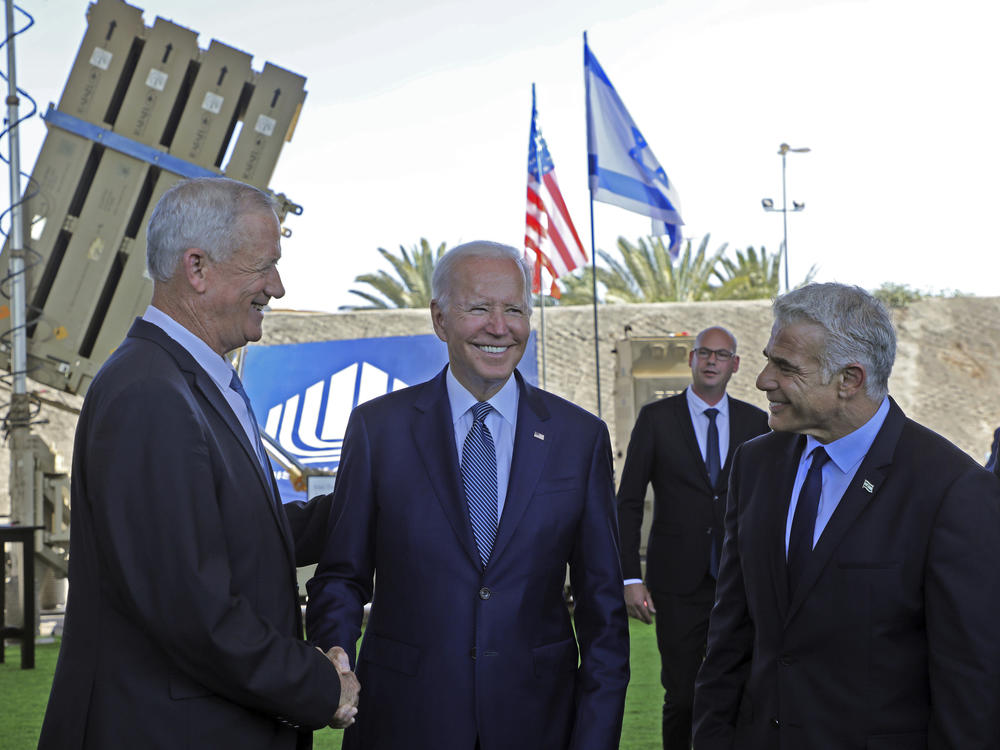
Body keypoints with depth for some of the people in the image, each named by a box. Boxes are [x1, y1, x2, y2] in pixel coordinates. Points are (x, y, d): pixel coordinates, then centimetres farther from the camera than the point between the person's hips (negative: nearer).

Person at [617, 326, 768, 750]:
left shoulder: (755, 422, 8)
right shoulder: (656, 418, 1)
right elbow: (628, 502, 0)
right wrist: (630, 578, -6)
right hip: (678, 583, -2)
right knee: (681, 696, -1)